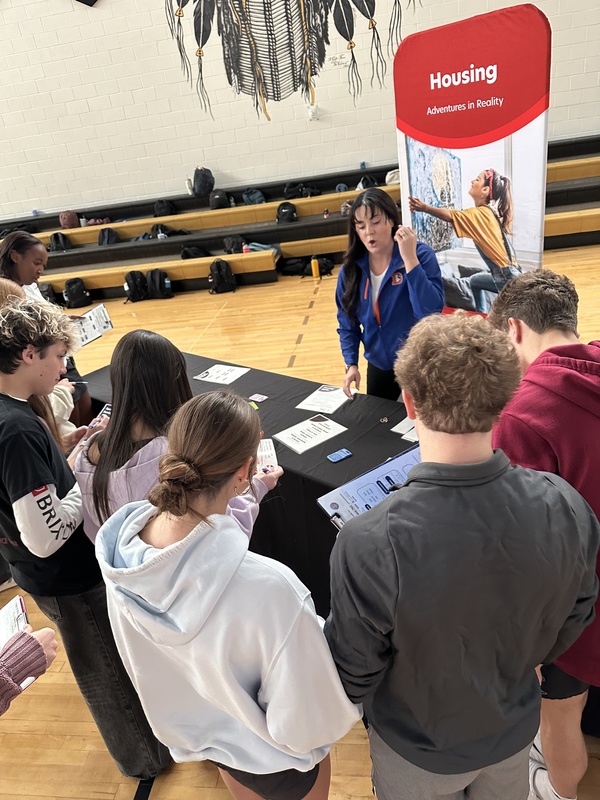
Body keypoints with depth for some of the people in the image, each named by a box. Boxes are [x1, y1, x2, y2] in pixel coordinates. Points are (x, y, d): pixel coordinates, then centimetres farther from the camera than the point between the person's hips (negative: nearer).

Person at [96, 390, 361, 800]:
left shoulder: (119, 537, -26)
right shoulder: (268, 589, -46)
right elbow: (309, 726, -32)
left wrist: (247, 497, 1)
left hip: (188, 728, 5)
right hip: (269, 757, -4)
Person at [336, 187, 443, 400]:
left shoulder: (421, 255, -16)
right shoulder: (350, 269, -6)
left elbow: (431, 313, -29)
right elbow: (347, 323, 3)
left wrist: (410, 259, -32)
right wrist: (351, 364, -9)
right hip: (379, 367, 4)